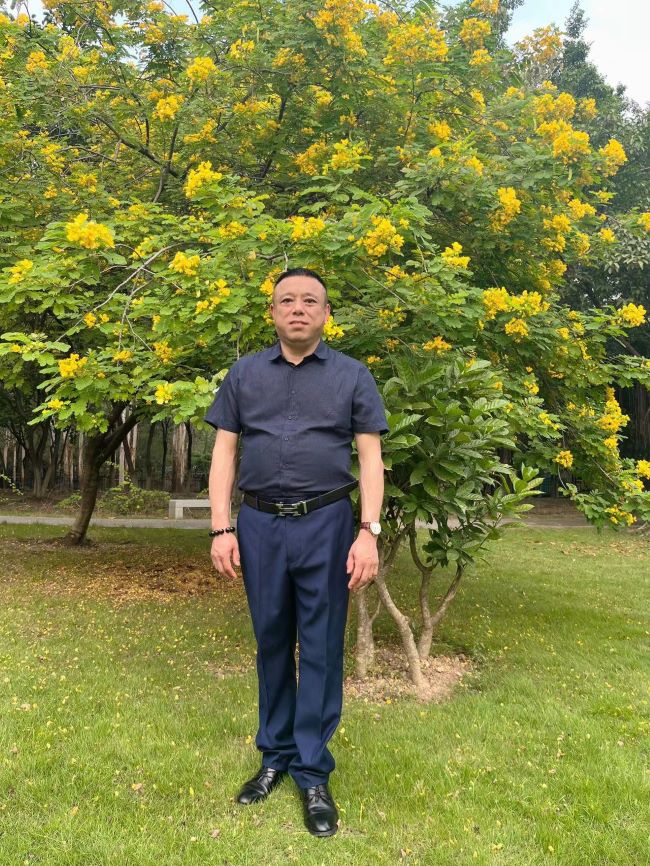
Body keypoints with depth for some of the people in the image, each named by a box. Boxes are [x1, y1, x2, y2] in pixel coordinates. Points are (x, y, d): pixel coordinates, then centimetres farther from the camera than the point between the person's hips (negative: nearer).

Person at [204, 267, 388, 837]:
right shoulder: (244, 375, 7)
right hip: (260, 525, 2)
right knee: (271, 643, 13)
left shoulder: (352, 376, 2)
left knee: (321, 647, 3)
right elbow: (224, 452, 6)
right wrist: (221, 530, -3)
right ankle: (275, 756, 29)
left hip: (325, 525, -2)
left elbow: (371, 458, -1)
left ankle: (313, 773, 15)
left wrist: (368, 532, -11)